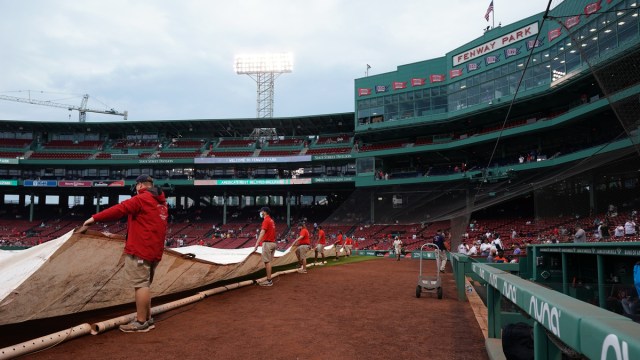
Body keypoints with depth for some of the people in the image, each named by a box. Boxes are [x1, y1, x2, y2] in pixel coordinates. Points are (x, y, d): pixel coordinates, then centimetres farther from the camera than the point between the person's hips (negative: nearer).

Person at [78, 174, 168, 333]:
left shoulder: (141, 199, -8)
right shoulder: (161, 203, 18)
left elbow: (119, 209, -17)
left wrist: (94, 218, -15)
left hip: (140, 250, -9)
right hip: (154, 251, 9)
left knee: (141, 284, -6)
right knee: (144, 284, 17)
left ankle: (141, 322, -4)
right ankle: (147, 318, 21)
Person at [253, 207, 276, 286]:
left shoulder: (266, 220, -12)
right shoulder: (271, 221, 17)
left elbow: (262, 233, -22)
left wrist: (257, 244, -27)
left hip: (267, 243, -9)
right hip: (272, 243, 10)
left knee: (267, 262, -7)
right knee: (268, 262, 12)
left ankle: (269, 281, -7)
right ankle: (269, 279, 15)